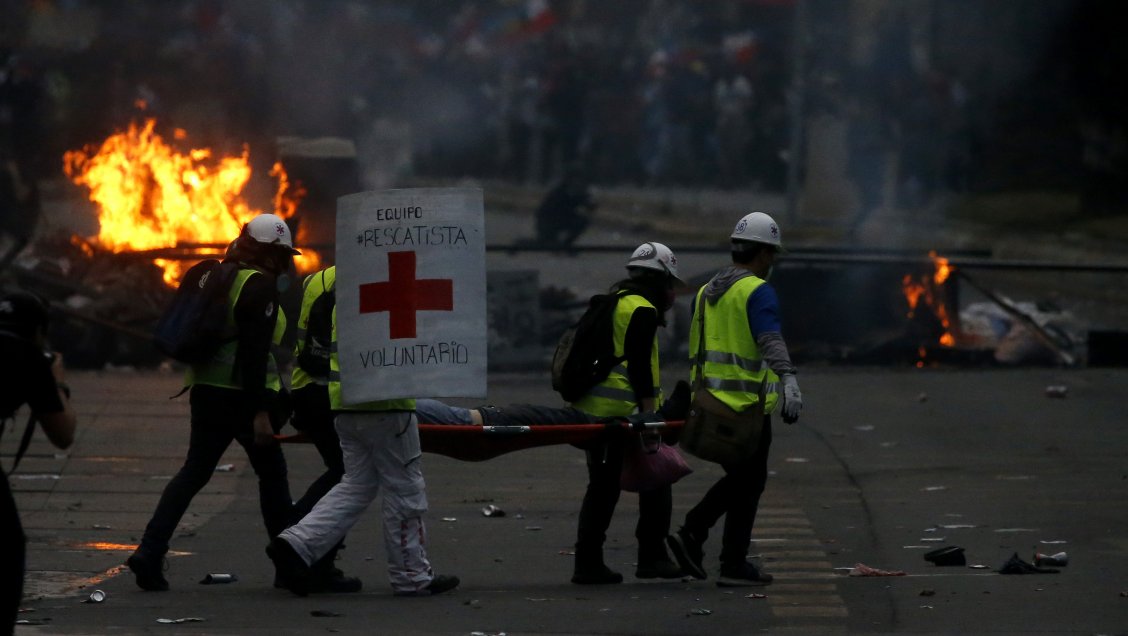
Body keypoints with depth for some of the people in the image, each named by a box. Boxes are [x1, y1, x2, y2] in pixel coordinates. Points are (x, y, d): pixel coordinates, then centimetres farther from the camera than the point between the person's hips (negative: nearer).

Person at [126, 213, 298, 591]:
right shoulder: (260, 286, -12)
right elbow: (254, 351, -19)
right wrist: (259, 412, -21)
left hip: (207, 389, 8)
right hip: (241, 395, -8)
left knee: (195, 471, 8)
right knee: (272, 474, 6)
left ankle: (150, 552, -6)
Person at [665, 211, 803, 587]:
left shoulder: (707, 292, 14)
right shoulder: (757, 292, -11)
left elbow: (695, 346, 22)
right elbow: (770, 339, -28)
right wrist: (789, 381, -40)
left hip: (711, 399, 8)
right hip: (747, 402, -8)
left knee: (739, 478, 18)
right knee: (748, 482, 2)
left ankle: (691, 534, 2)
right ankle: (734, 565, 3)